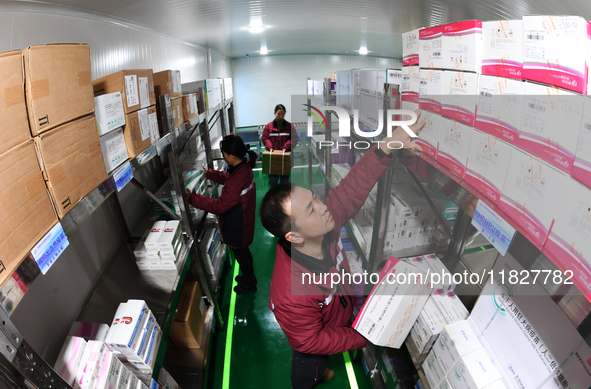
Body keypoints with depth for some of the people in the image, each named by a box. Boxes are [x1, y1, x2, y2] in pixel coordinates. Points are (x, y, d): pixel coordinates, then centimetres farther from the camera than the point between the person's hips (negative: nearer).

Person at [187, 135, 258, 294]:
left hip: (238, 227, -9)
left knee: (240, 255, 17)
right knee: (243, 251, 30)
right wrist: (209, 173, 12)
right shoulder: (244, 167, -8)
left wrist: (192, 198, -28)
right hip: (242, 221, 9)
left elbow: (219, 206, -34)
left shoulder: (237, 181, -39)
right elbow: (227, 177, 13)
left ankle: (249, 283, 42)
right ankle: (249, 275, 54)